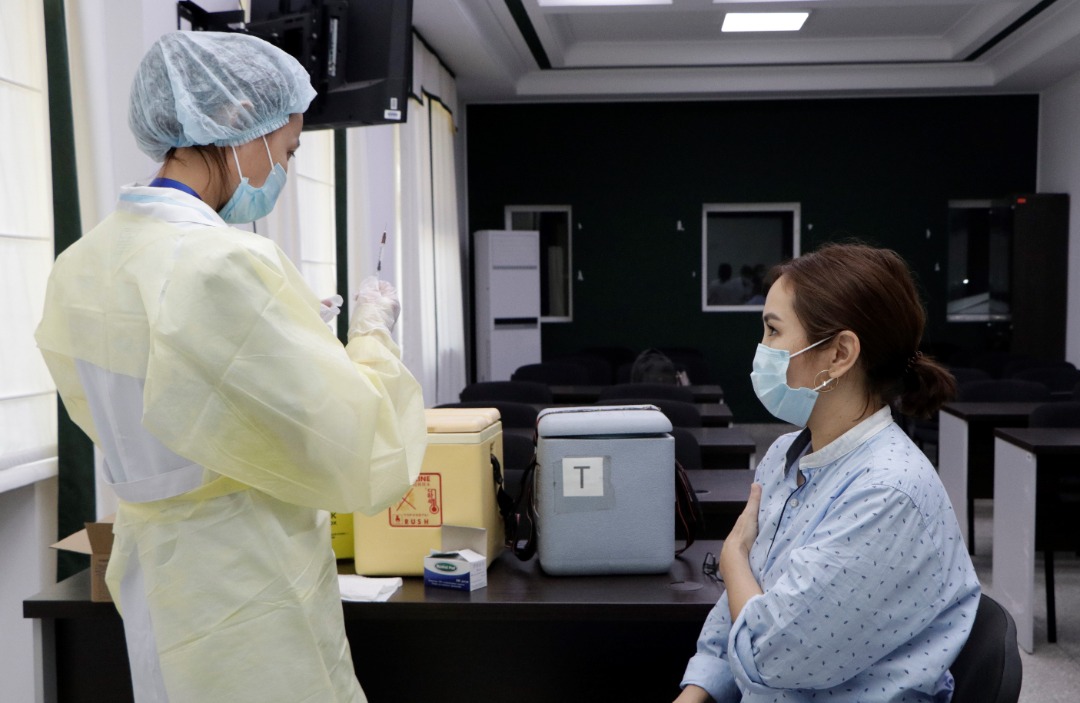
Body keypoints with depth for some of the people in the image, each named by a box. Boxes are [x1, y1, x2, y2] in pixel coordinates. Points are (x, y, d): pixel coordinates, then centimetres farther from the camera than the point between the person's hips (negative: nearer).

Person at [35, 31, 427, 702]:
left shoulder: (79, 265, 0)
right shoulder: (228, 266, -26)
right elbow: (367, 457, -22)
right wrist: (372, 332, -6)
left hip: (152, 572, 8)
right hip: (245, 594, -8)